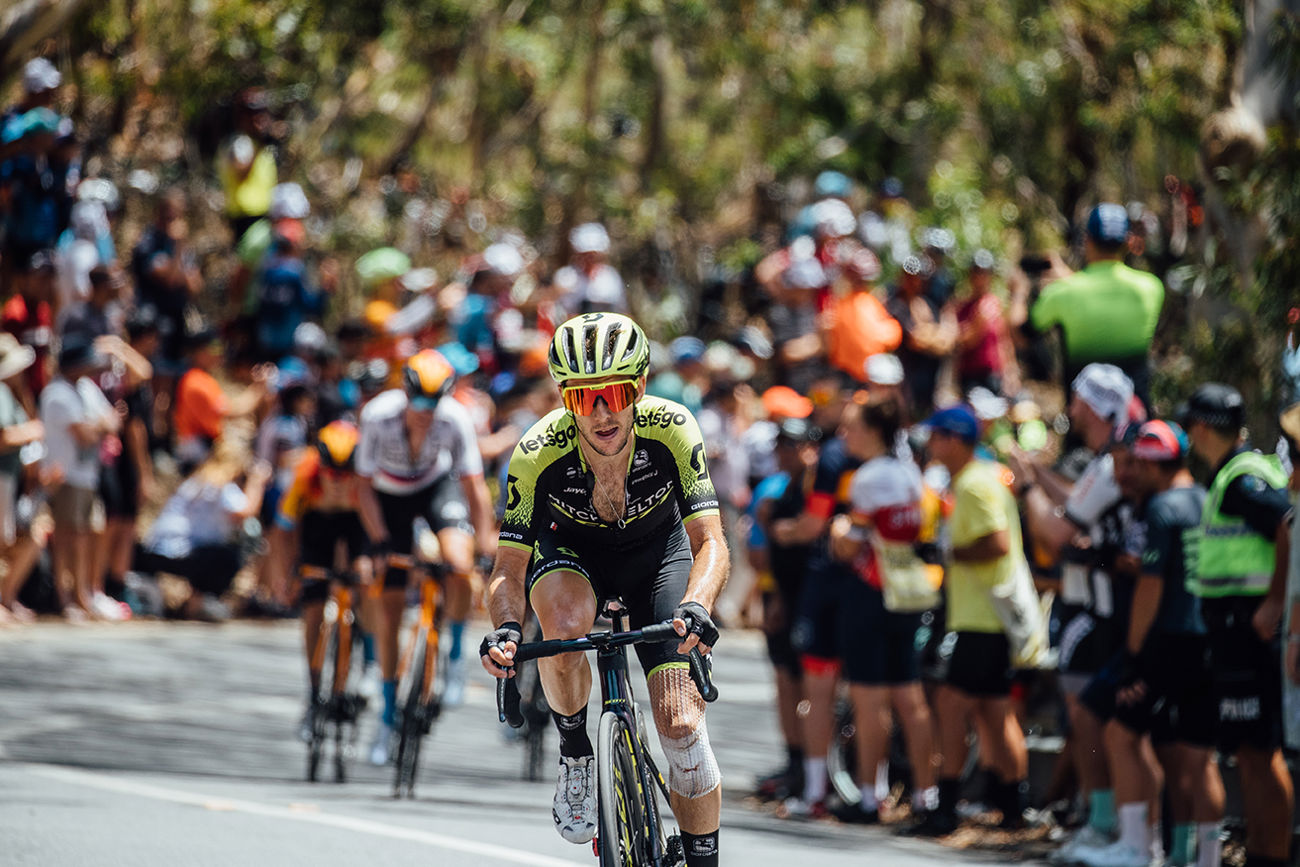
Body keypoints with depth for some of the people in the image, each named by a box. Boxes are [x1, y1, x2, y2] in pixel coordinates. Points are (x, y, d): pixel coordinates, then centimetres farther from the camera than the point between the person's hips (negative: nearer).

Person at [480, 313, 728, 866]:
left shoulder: (671, 431, -31)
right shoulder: (538, 454, -31)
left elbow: (710, 542, -33)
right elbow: (509, 567, -26)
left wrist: (695, 608, -54)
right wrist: (505, 629, -47)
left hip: (656, 550, 0)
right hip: (570, 550, 0)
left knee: (679, 721, -13)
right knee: (564, 621, -37)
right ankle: (576, 754, -10)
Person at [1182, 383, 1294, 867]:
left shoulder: (1244, 479, -13)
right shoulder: (1231, 477, 18)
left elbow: (1291, 532, -24)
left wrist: (1275, 603, -22)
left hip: (1250, 623, -11)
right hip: (1236, 628, 11)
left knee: (1258, 751, -10)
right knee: (1250, 751, 13)